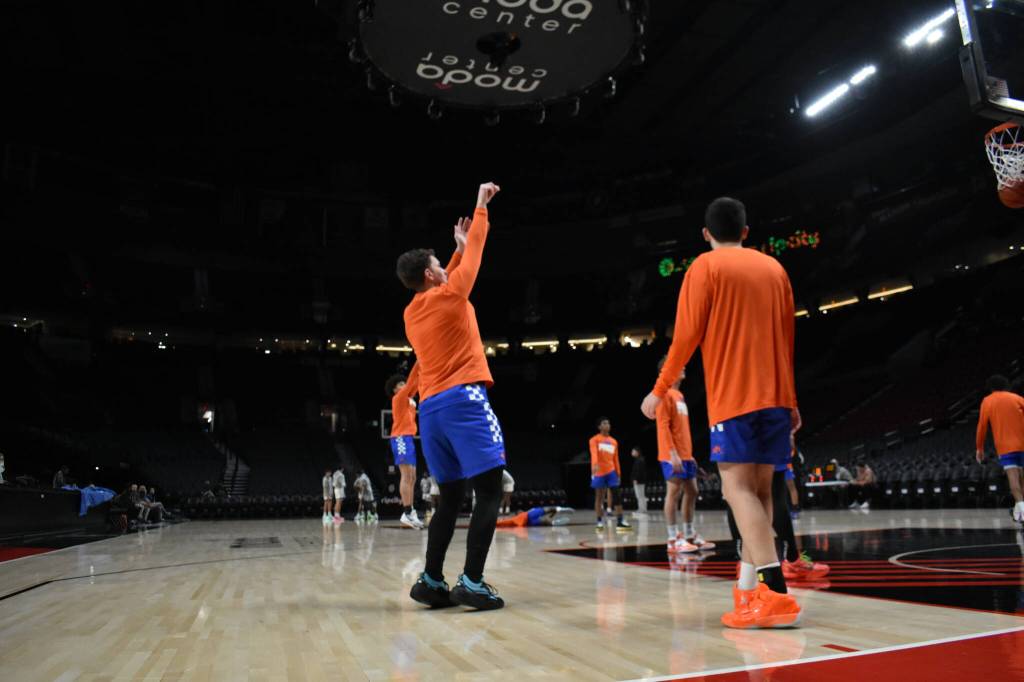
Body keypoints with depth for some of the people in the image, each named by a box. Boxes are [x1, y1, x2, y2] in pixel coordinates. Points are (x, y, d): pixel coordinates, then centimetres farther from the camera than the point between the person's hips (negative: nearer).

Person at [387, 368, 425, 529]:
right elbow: (411, 381, -9)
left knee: (411, 477, 5)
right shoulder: (398, 398, -2)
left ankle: (410, 512, 5)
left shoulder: (408, 399, 20)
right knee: (406, 475, -16)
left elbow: (415, 383, 20)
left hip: (408, 438, 9)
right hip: (401, 438, -9)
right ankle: (407, 513, -21)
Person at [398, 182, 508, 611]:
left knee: (451, 498, 13)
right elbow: (476, 251, 12)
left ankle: (431, 580, 11)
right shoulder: (448, 295, 0)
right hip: (463, 399, -8)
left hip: (430, 407, 8)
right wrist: (482, 205, 25)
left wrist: (458, 248, 43)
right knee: (490, 493, -6)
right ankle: (471, 582, -14)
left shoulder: (411, 313, 18)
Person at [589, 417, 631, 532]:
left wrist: (618, 473, 11)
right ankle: (600, 522, 11)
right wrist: (595, 464, -39)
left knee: (617, 495, -7)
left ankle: (620, 521, -9)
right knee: (599, 497, 3)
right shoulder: (594, 439, -3)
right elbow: (594, 453, -22)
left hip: (611, 471, 4)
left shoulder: (614, 442, 13)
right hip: (599, 472, -4)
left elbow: (615, 459, 17)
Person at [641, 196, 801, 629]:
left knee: (738, 488, -9)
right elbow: (787, 338, 17)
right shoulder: (774, 268, 16)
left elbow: (687, 334, -7)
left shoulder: (706, 266, 0)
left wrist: (660, 390, 0)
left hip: (733, 396, -6)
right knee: (759, 488, 9)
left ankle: (776, 593, -20)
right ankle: (748, 589, 14)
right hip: (775, 395, 6)